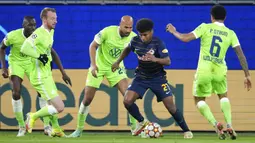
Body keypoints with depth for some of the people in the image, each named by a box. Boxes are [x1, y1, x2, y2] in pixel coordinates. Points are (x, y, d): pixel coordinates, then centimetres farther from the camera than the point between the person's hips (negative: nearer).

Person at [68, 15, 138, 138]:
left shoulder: (132, 37, -14)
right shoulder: (107, 32, -24)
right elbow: (93, 46, -13)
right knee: (87, 99, 0)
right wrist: (93, 64, -23)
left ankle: (134, 126, -4)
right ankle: (79, 129, 17)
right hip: (99, 66, -2)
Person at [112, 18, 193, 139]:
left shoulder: (158, 43, -21)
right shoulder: (135, 41, -9)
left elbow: (168, 61, -29)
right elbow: (127, 49, 15)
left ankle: (186, 130, 10)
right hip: (141, 78, 3)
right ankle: (141, 122, 11)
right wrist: (118, 62, 17)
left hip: (158, 78, -3)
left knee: (170, 105, -8)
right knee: (127, 101, -16)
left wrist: (155, 59, -47)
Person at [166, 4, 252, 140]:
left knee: (199, 100, 16)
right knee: (223, 96, 27)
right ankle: (229, 126, 8)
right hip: (220, 71, 2)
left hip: (204, 70, -2)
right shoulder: (230, 34, 5)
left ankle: (215, 123, -9)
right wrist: (247, 75, 6)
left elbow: (185, 38, -6)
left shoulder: (205, 27, -1)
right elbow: (241, 55, 1)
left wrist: (173, 31, 14)